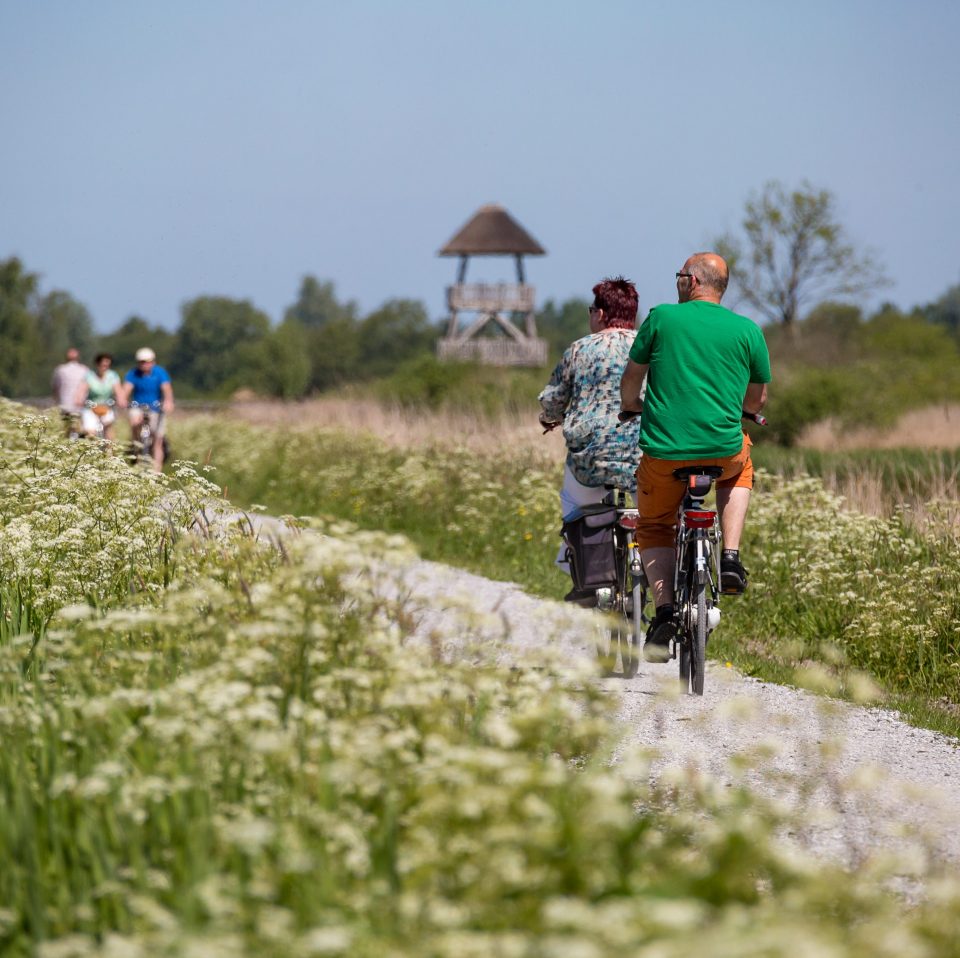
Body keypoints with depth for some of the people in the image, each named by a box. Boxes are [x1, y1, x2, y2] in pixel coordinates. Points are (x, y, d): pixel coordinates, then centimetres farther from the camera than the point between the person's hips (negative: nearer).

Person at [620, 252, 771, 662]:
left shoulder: (662, 318, 1)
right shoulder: (747, 330, 5)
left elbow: (631, 378, 10)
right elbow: (757, 400, 13)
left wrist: (629, 406, 32)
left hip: (664, 450, -1)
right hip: (724, 450, 1)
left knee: (653, 528, 21)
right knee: (740, 468, 37)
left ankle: (664, 609, -1)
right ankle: (731, 557, 18)